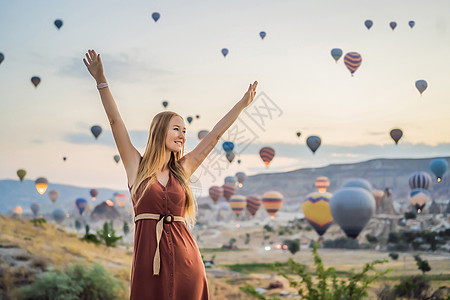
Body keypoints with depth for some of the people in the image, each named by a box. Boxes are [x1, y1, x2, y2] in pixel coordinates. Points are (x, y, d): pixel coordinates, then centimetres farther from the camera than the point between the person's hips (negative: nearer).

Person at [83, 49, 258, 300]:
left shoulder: (182, 169, 11)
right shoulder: (137, 166, 4)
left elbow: (214, 136, 14)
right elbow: (116, 121, 0)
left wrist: (243, 104, 18)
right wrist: (102, 81, -4)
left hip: (184, 258, 3)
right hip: (149, 257, -3)